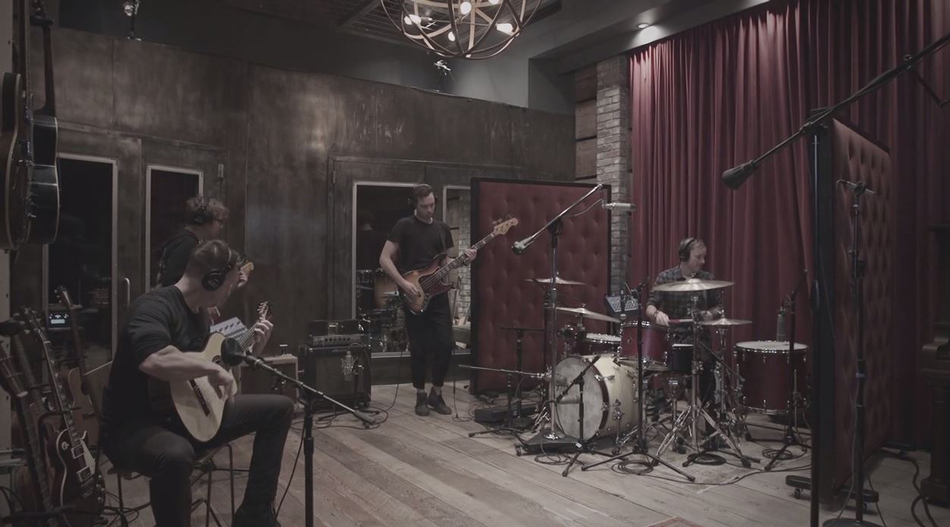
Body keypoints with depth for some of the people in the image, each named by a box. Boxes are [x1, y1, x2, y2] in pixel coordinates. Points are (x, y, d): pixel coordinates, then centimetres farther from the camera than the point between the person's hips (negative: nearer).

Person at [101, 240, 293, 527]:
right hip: (136, 425, -9)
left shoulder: (200, 313, 9)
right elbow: (153, 361, -44)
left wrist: (253, 348, 11)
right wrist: (211, 367, -33)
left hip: (188, 414, 10)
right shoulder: (154, 306, -22)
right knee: (176, 454, -45)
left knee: (279, 407, 6)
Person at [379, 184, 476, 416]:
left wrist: (463, 258, -6)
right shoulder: (404, 226, -4)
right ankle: (421, 396, 17)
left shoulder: (443, 228, 12)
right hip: (413, 297, -4)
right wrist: (404, 284, -18)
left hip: (438, 294, 4)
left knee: (445, 345, -1)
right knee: (420, 349, 0)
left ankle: (436, 394, 17)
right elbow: (384, 259, -8)